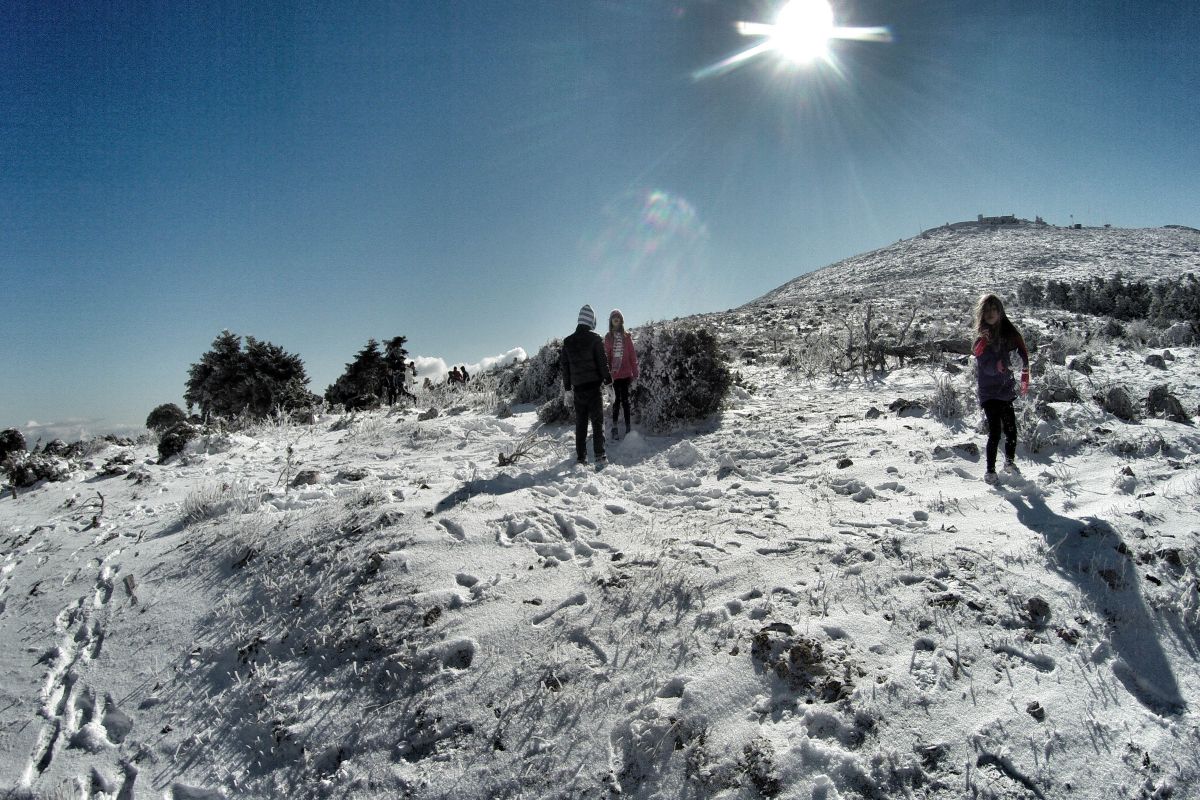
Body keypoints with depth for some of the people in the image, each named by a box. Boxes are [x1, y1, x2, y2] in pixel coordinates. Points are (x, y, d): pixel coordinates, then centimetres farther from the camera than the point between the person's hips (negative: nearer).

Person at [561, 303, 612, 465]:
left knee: (580, 423, 11)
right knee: (597, 421, -1)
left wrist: (567, 388, 16)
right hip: (593, 385, -4)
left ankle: (580, 457, 11)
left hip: (577, 387, 4)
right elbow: (602, 361, -8)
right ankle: (599, 456, -7)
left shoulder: (568, 341, 9)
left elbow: (564, 365, 11)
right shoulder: (595, 338, -5)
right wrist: (608, 379, 2)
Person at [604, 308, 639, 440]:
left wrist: (635, 372, 1)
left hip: (625, 373, 0)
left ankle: (628, 428, 6)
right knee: (616, 400, 2)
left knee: (625, 400, 2)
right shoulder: (608, 337, 5)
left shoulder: (626, 336, 5)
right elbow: (606, 355, 5)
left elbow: (632, 355, 5)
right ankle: (614, 428, 9)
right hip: (614, 373, 0)